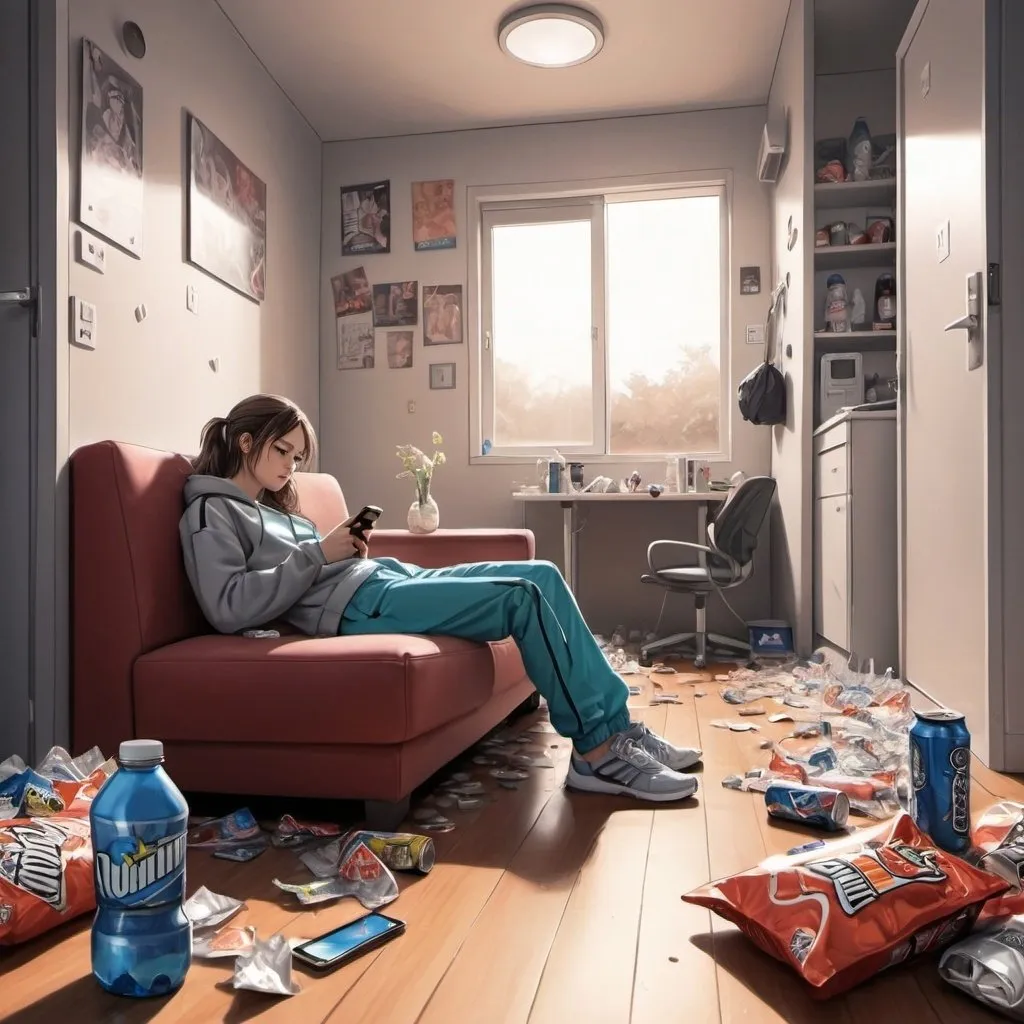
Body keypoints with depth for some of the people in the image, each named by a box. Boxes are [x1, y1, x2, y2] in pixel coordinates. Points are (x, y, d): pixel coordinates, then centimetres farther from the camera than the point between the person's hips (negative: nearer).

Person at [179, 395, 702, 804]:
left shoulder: (274, 507, 27)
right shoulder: (210, 513, 0)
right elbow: (228, 607, -16)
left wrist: (350, 553, 4)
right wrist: (320, 554, -14)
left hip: (391, 578, 10)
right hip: (355, 605, -9)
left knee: (542, 575, -4)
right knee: (525, 596, -20)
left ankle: (618, 726, -4)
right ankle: (598, 750, -12)